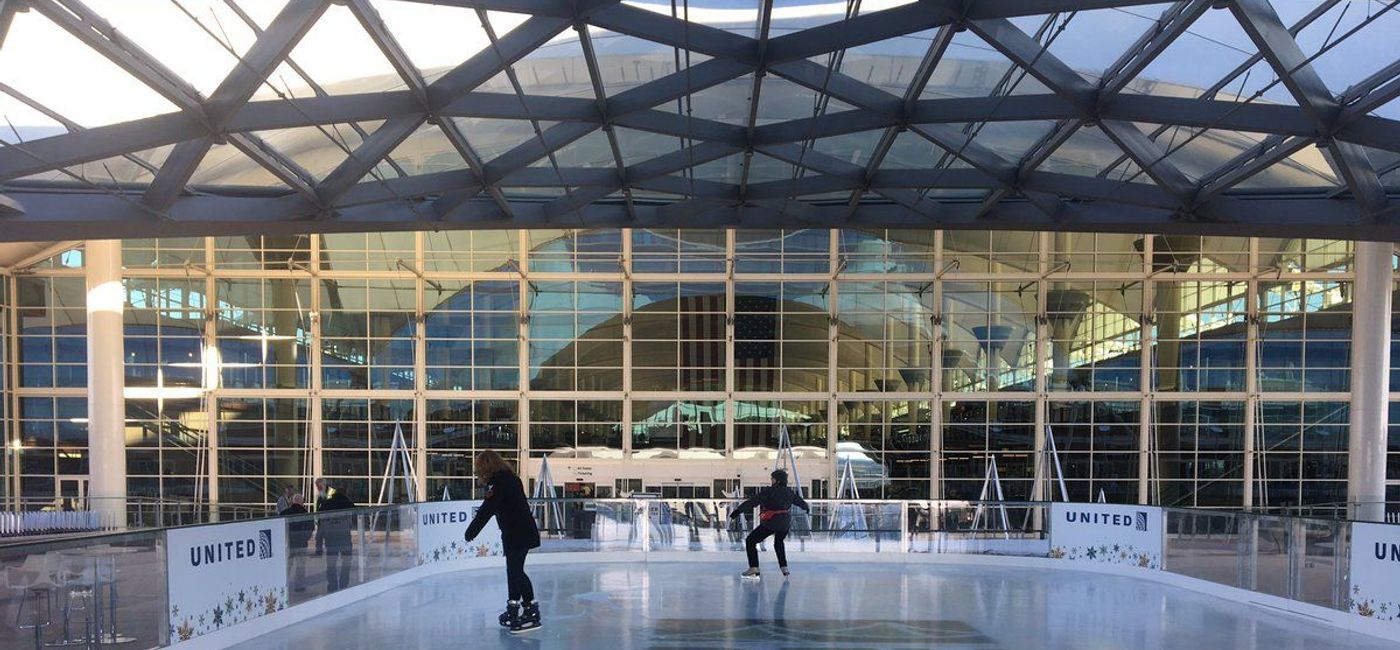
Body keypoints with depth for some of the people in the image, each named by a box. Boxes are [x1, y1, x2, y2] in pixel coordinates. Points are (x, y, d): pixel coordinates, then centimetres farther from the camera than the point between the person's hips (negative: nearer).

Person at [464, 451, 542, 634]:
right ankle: (513, 609, 27)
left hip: (517, 534, -10)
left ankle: (532, 612, -8)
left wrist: (471, 532, -11)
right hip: (524, 532, 10)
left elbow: (486, 510, -17)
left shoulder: (499, 483, -15)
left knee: (516, 571, -7)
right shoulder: (511, 478, 14)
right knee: (514, 570, 17)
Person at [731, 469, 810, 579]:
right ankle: (784, 567, 29)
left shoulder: (769, 491, -12)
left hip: (771, 523, -7)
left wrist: (738, 510, -21)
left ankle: (754, 569, -10)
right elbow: (800, 502, 23)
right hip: (785, 523, 7)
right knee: (779, 542, 35)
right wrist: (807, 507, 46)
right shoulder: (789, 492, 6)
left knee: (750, 541, 2)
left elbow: (752, 501, -18)